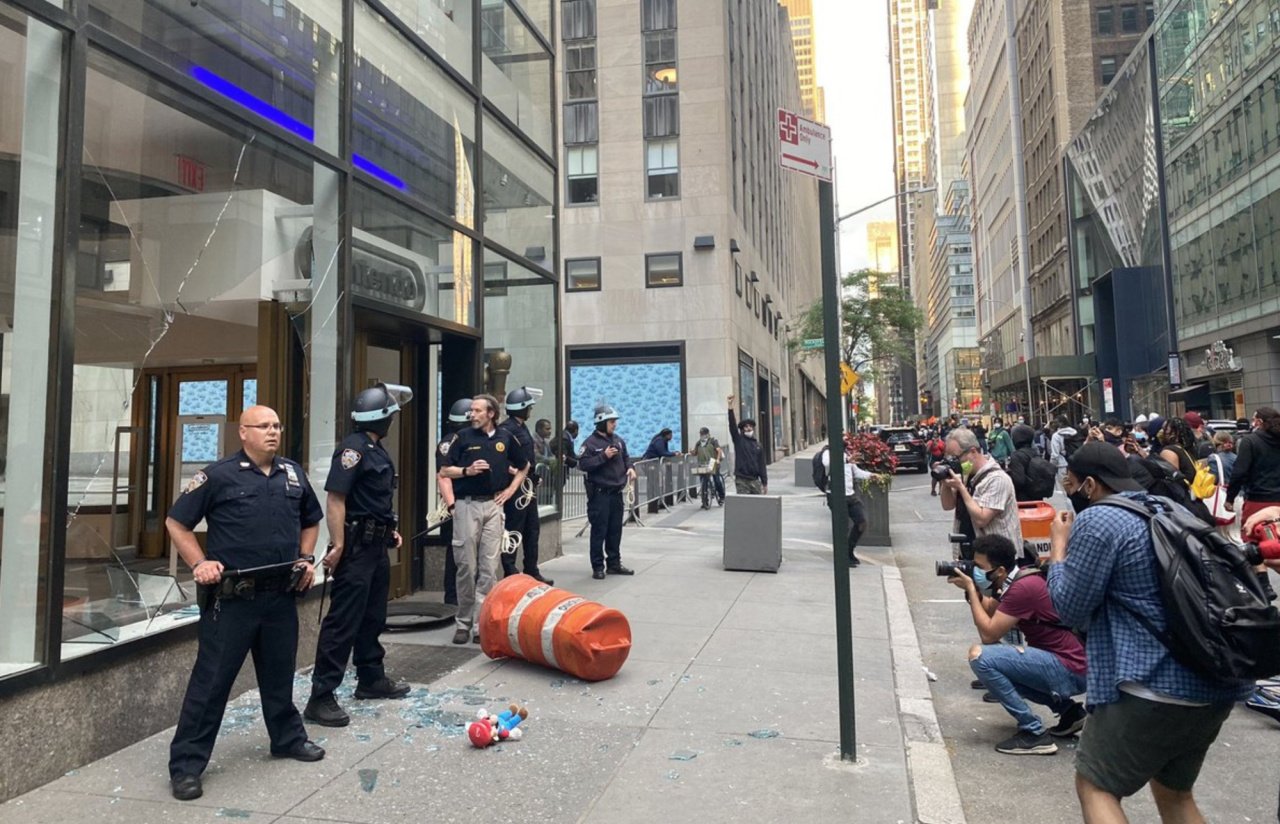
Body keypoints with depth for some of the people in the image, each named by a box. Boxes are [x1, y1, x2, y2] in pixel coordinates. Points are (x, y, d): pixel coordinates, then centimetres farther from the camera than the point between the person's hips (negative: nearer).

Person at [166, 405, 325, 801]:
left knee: (280, 674, 18)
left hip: (281, 595, 5)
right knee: (211, 680, 2)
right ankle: (186, 764, 12)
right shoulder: (219, 475, -7)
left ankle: (288, 738, 35)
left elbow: (310, 521, 22)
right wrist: (199, 563, -12)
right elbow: (176, 522, -1)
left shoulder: (294, 474, 9)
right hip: (231, 596, -5)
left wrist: (307, 558, 8)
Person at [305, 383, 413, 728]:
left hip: (376, 546, 10)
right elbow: (335, 499, -22)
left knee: (373, 617, 19)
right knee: (343, 622, -7)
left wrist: (389, 531, 24)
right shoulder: (353, 448, -16)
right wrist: (338, 545, -27)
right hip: (356, 547, -10)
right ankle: (321, 698, -2)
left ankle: (371, 679, 32)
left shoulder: (376, 449, 15)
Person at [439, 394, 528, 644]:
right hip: (467, 505, -1)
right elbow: (444, 471, 5)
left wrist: (511, 489, 9)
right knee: (467, 566, 1)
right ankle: (463, 622, 13)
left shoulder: (505, 438, 7)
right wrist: (467, 470, -11)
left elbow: (524, 466, 21)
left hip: (493, 505, 2)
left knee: (489, 568, 1)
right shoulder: (463, 437, 3)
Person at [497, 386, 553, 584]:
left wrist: (536, 468, 10)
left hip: (528, 486, 10)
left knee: (532, 530, 15)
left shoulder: (522, 427, 16)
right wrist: (528, 466, -20)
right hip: (516, 486, -10)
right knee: (513, 530, -4)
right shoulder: (506, 430, -16)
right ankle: (510, 574, 3)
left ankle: (532, 571, 25)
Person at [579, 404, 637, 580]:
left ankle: (614, 564, 22)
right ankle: (598, 567, 5)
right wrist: (603, 456, -21)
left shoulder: (618, 440, 11)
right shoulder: (590, 442, -10)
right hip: (600, 494, -7)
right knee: (599, 531, -2)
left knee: (615, 530, 12)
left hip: (616, 492, 7)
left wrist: (630, 468, 3)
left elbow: (625, 457, 23)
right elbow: (583, 464, -17)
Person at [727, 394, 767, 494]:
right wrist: (730, 407, -24)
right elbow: (732, 425, -13)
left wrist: (765, 483, 6)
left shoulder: (758, 445, 11)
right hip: (741, 481, -4)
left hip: (755, 480, 4)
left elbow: (762, 465, 10)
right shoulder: (739, 440, 2)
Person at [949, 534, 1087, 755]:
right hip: (1061, 662, 10)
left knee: (980, 656, -20)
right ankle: (1068, 709, 19)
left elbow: (988, 634, -21)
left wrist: (970, 589, -14)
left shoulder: (1023, 588, -23)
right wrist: (973, 589, -2)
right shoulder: (1017, 579, 7)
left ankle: (1034, 733, -9)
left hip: (1070, 670, -10)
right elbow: (989, 613, 14)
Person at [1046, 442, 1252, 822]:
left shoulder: (1097, 520, -13)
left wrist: (1059, 544, 2)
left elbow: (1070, 608, -10)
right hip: (1217, 683, 9)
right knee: (1175, 793, 24)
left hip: (1154, 687, -9)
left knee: (1095, 786, 6)